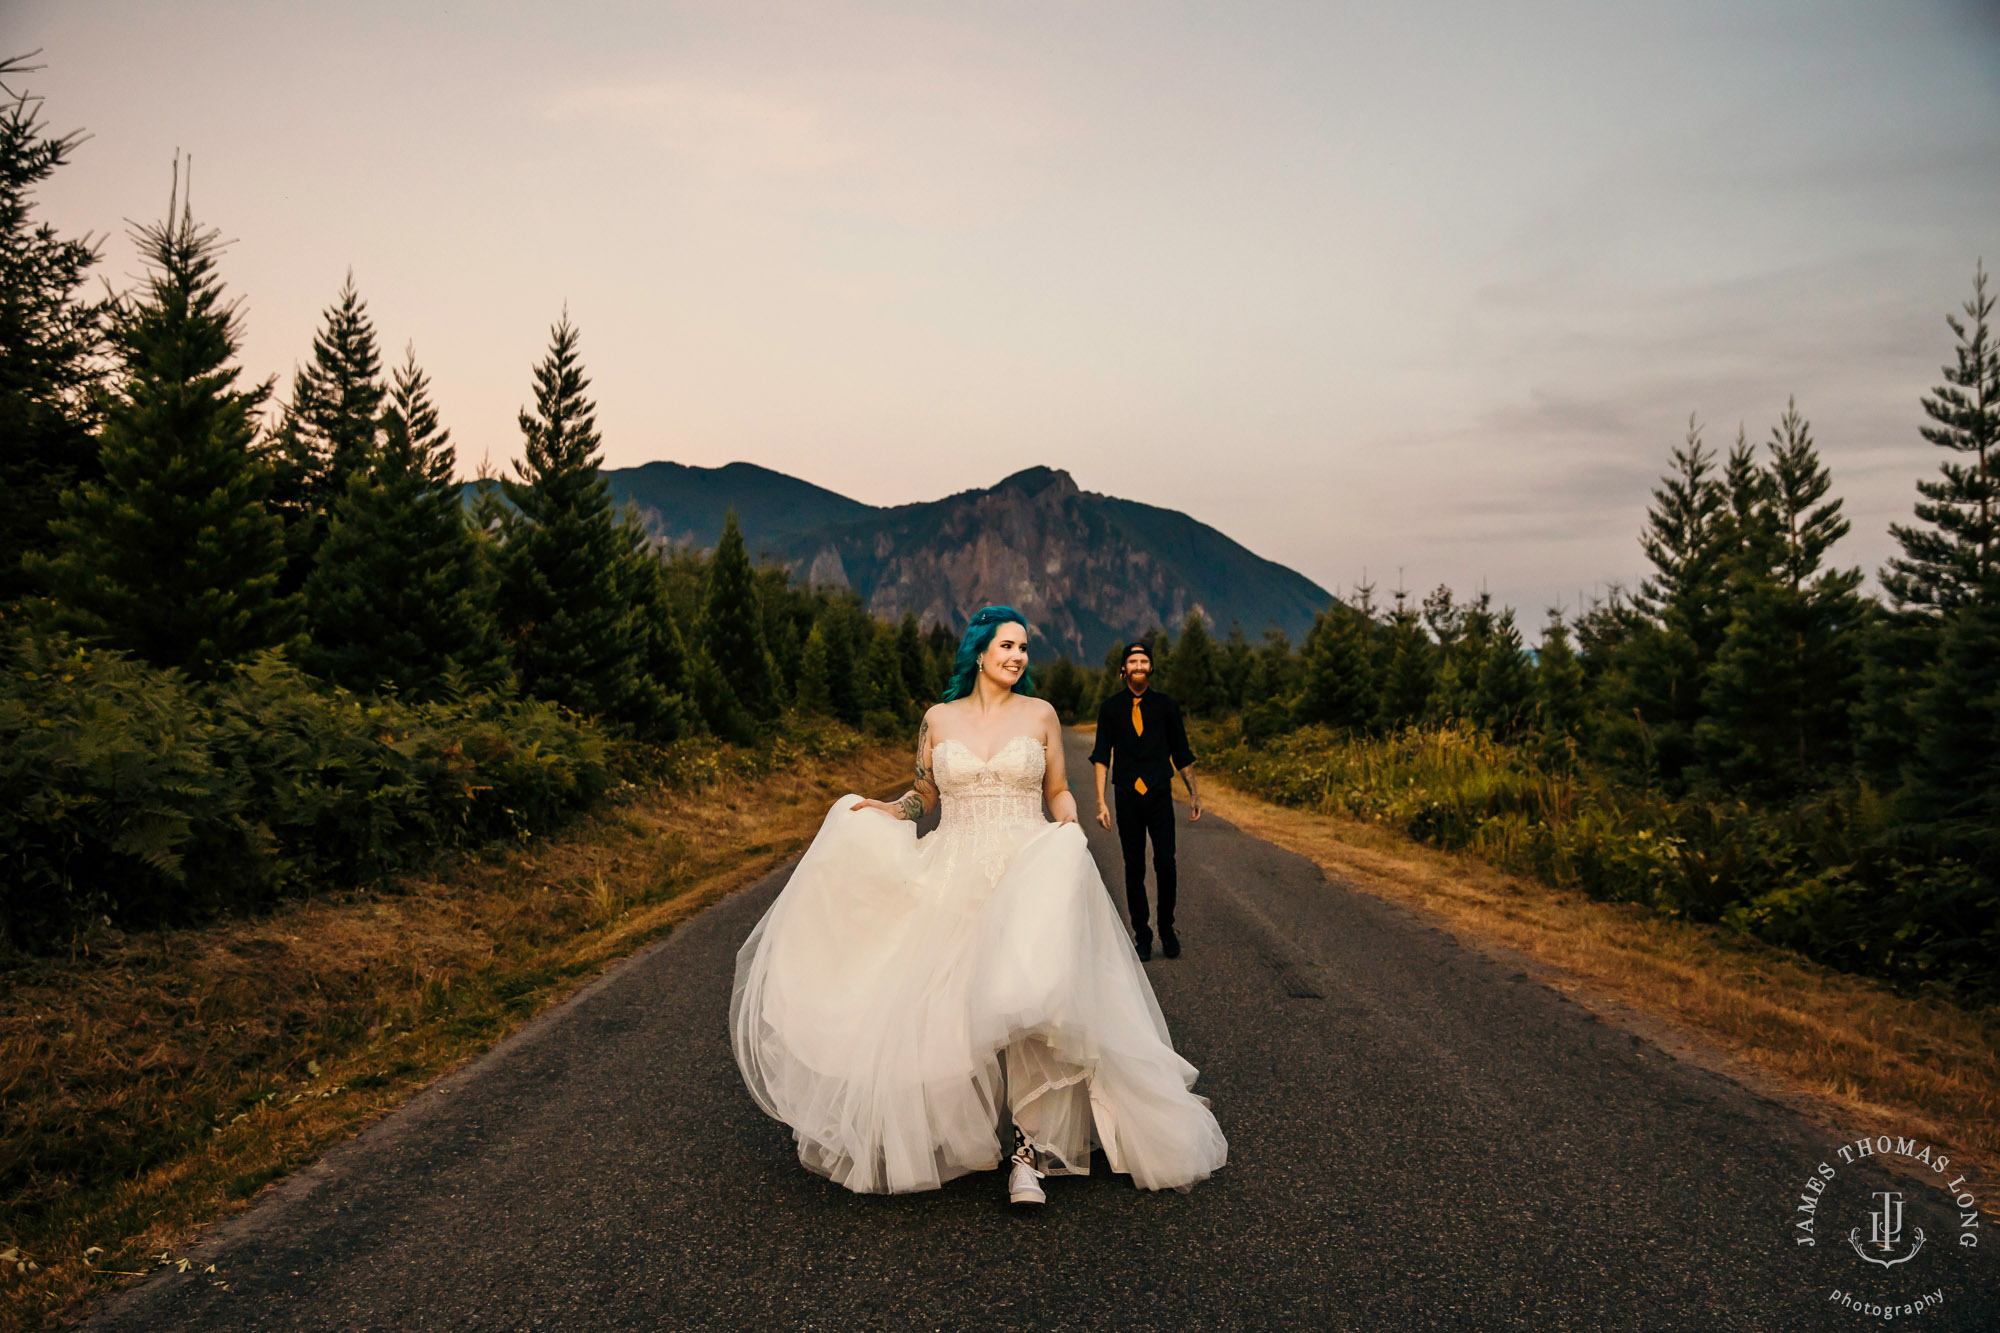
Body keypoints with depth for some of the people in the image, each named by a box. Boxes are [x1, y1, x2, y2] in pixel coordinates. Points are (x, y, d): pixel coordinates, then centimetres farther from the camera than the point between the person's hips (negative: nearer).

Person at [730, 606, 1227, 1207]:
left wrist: (1068, 826, -6)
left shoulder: (1040, 715, 6)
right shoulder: (938, 720, 7)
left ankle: (1030, 1149, -7)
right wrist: (879, 810, 1)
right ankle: (944, 1137, 20)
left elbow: (1058, 791, 14)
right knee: (940, 1013, -3)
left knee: (1029, 1004, -18)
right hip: (953, 882, 2)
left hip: (1028, 878, -1)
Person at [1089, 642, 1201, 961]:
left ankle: (1167, 928, 10)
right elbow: (1101, 756, 1)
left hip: (1160, 794, 0)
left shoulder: (1165, 706, 5)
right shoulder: (1111, 707, 3)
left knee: (1165, 863, -10)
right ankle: (1141, 934, 18)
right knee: (1134, 868, 5)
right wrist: (1101, 802, -6)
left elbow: (1182, 754, 12)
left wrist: (1193, 794, 11)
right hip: (1127, 796, 0)